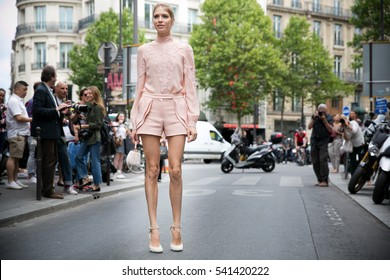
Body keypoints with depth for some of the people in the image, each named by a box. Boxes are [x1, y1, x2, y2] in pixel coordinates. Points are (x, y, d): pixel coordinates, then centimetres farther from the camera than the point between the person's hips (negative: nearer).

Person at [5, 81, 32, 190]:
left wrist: (29, 124, 10)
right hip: (16, 134, -10)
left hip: (21, 133, 10)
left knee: (17, 158, 12)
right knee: (13, 157, -7)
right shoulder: (14, 100, -11)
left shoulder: (19, 101, 19)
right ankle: (10, 182, -5)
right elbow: (19, 118, -19)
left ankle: (15, 180, 17)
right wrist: (32, 119, -9)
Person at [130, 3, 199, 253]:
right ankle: (154, 230, 4)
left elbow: (190, 86, 4)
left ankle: (177, 228, 5)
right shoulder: (144, 50, 10)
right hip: (150, 109, 1)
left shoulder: (184, 49, 7)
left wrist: (192, 120, -3)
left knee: (175, 170, -7)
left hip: (176, 110, -1)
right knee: (152, 170, 0)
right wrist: (135, 121, 5)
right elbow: (140, 87, 10)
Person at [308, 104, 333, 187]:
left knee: (323, 160, -16)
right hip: (314, 140, 4)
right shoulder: (314, 116, 7)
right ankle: (320, 180, 11)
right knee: (315, 162, 3)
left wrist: (324, 120, -15)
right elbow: (309, 127, -2)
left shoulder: (329, 117, 0)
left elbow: (331, 130, -9)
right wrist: (314, 118, -13)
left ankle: (325, 181, -14)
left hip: (324, 141, -4)